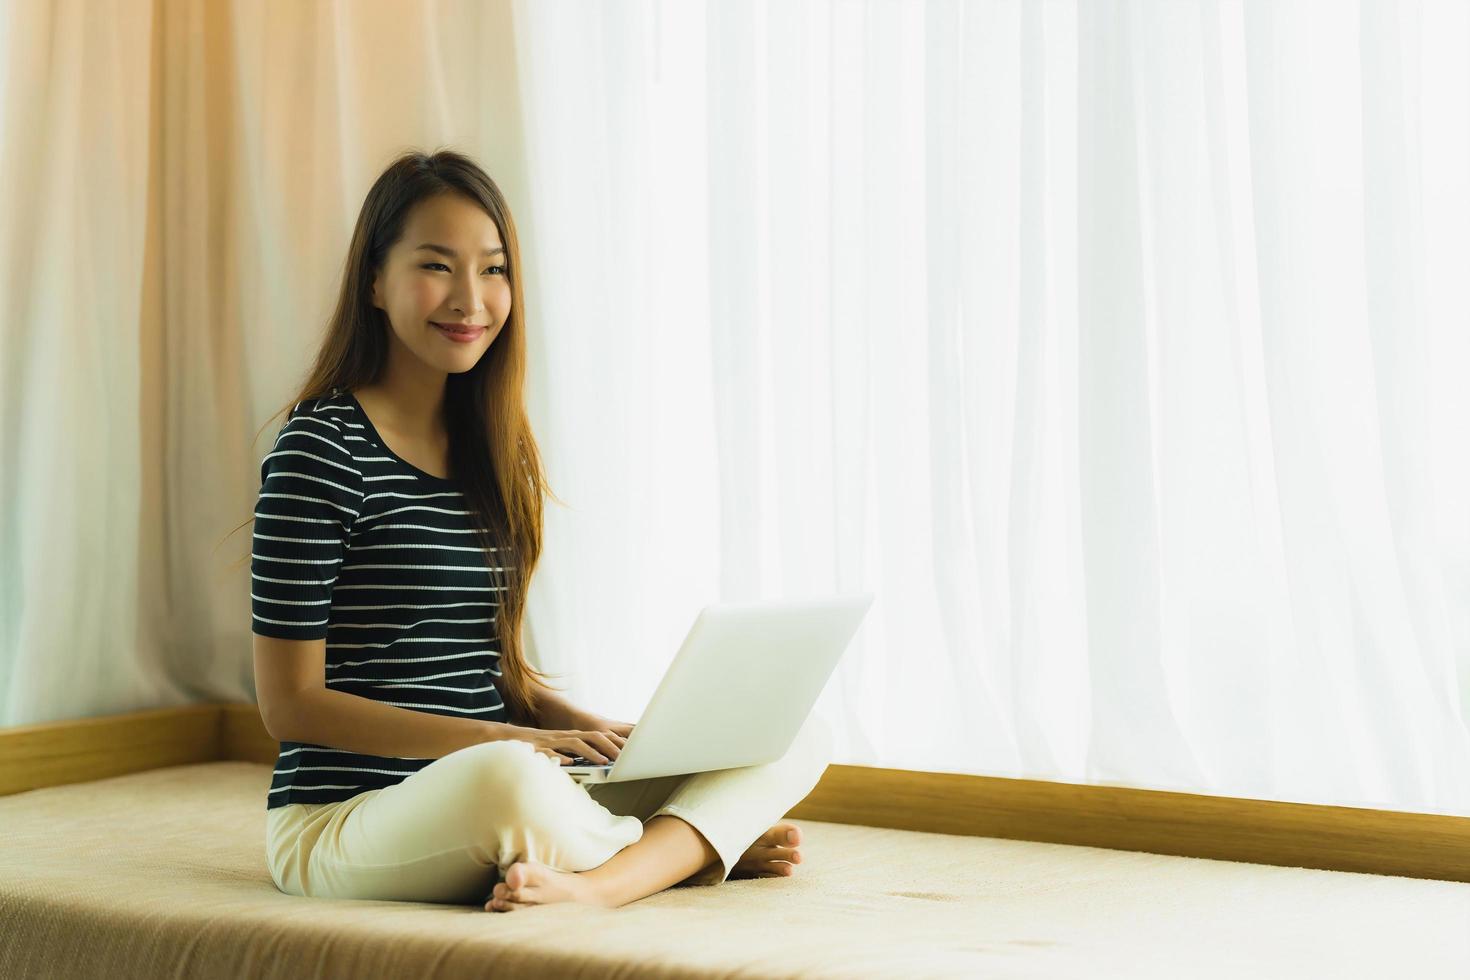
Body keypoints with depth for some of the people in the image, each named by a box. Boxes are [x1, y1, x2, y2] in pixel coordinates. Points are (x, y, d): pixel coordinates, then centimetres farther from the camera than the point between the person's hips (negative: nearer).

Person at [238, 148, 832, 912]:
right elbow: (291, 703, -12)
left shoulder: (490, 447, 13)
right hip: (343, 823, -7)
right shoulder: (321, 448, -9)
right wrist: (511, 740, -18)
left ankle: (596, 882, -29)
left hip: (487, 818, 7)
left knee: (797, 736, -4)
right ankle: (708, 843, -12)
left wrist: (578, 723, -2)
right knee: (510, 778, -42)